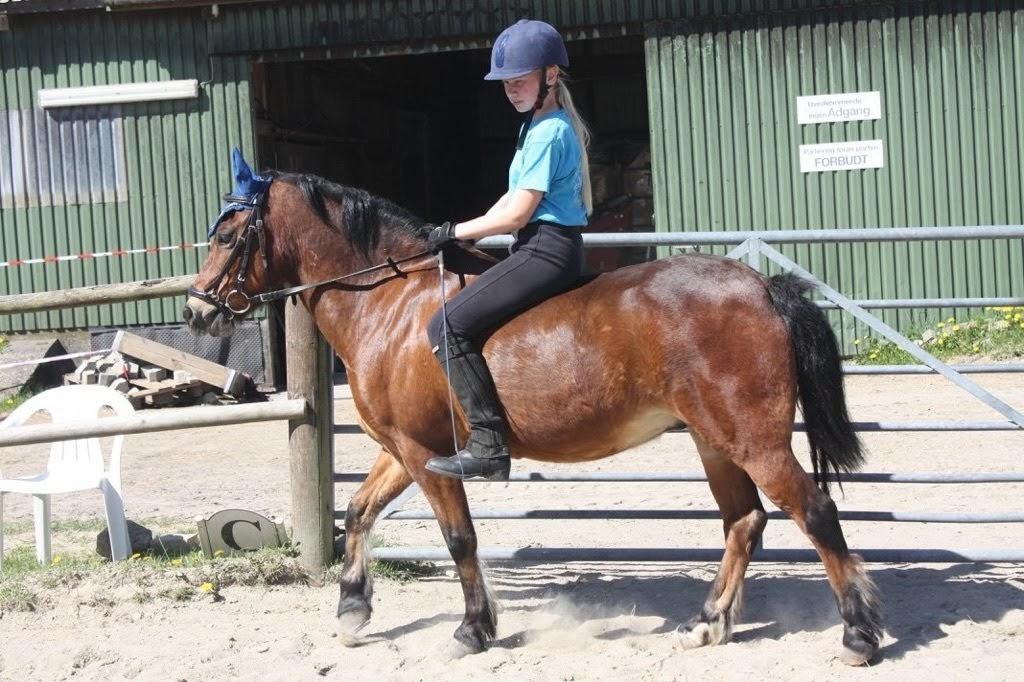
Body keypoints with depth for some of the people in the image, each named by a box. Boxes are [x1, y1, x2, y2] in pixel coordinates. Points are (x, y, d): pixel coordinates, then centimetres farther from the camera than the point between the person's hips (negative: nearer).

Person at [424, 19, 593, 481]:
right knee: (456, 321, 23)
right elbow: (516, 196, 22)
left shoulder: (548, 132, -14)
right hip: (547, 249, 11)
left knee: (448, 326, -18)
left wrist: (458, 231, -7)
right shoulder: (540, 126, 19)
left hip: (546, 249, -11)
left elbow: (517, 214, -17)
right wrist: (469, 234, 11)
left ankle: (489, 445, -22)